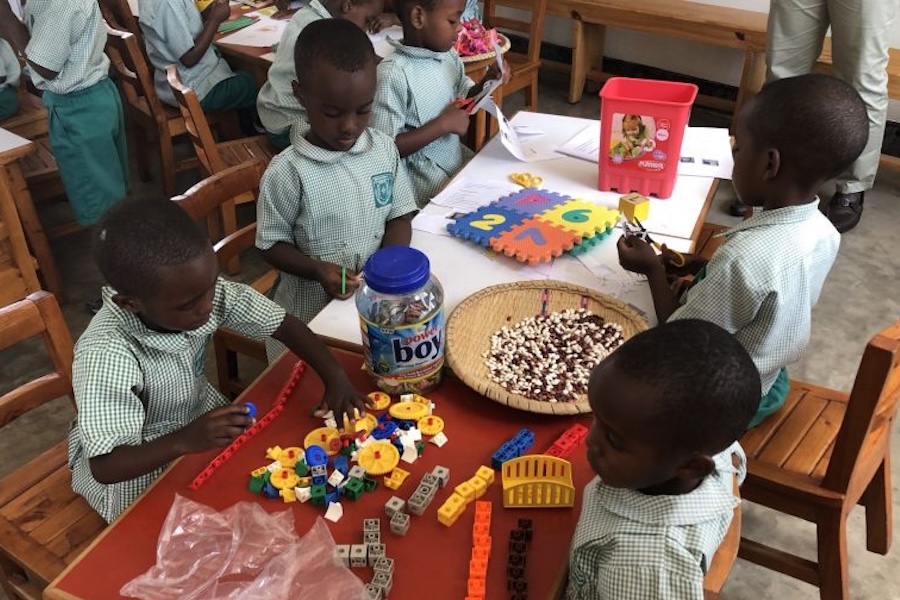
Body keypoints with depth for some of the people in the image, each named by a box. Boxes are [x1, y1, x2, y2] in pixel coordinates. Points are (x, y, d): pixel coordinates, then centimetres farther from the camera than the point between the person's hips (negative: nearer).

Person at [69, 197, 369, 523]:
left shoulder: (199, 289, -24)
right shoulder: (105, 357, -37)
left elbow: (284, 324, -15)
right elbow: (104, 466, -34)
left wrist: (335, 378, -28)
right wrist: (186, 441, -47)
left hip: (198, 416, 5)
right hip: (141, 465, -4)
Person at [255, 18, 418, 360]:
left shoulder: (385, 149, -4)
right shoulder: (287, 172, -15)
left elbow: (400, 217, 3)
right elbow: (272, 245, -6)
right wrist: (318, 270, -23)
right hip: (311, 313, -3)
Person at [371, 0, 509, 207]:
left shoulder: (449, 56, 2)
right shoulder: (393, 74, -21)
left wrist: (487, 82, -3)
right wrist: (443, 124, -22)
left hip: (457, 156, 8)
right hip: (424, 175, -8)